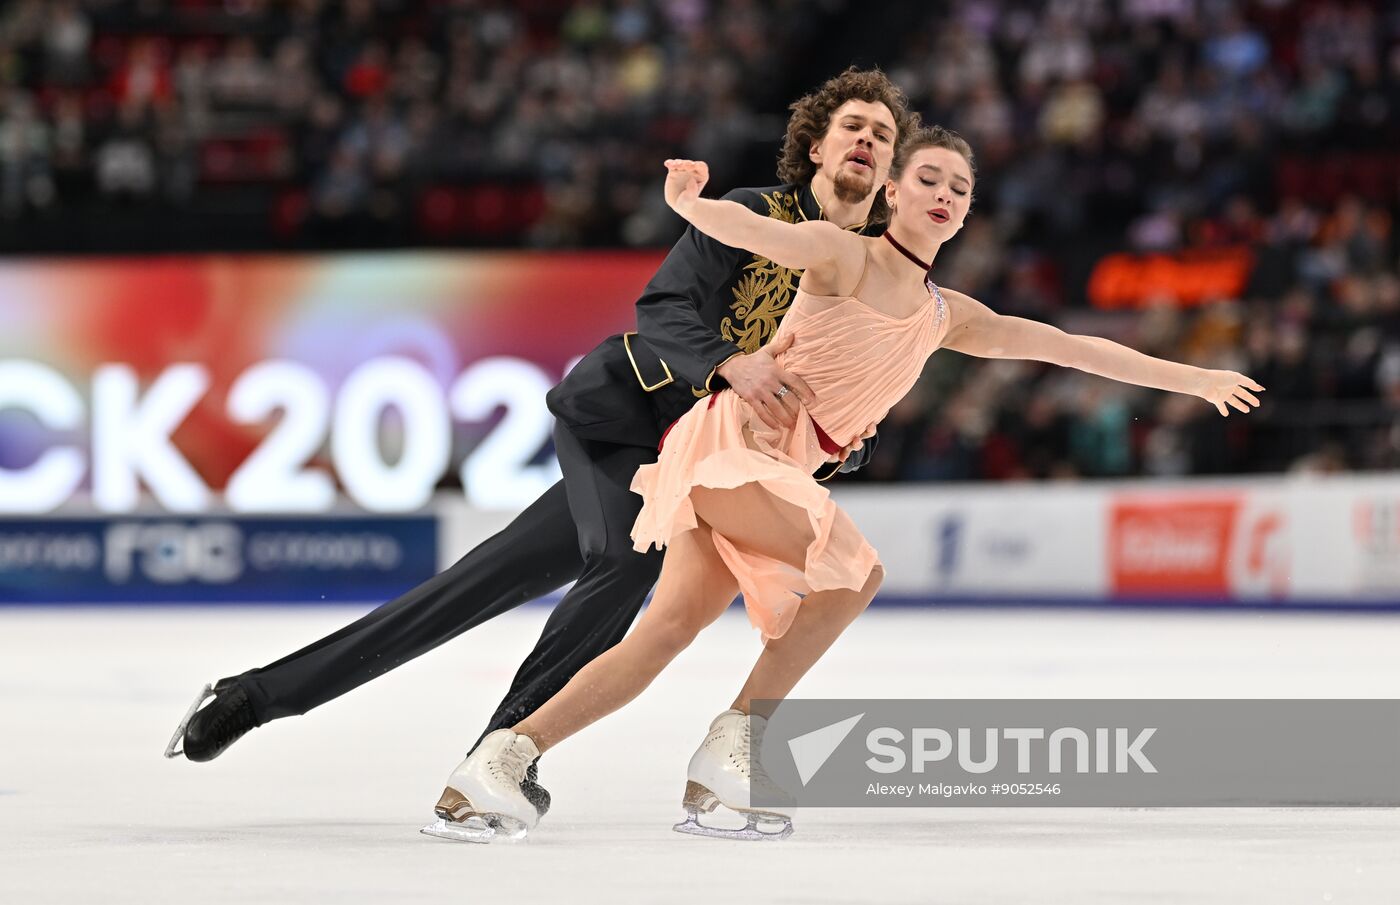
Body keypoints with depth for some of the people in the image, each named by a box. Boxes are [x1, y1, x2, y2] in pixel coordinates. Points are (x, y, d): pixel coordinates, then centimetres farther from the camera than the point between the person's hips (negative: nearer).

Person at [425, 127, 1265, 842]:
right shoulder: (843, 256, -1)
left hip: (784, 470, 6)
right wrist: (688, 199, -41)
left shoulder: (946, 317, 19)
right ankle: (734, 747, -15)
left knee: (666, 633, -6)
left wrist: (1195, 380, 27)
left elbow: (1068, 346, 24)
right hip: (737, 435, -6)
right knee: (854, 569, -20)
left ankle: (496, 765, -9)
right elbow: (753, 231, -19)